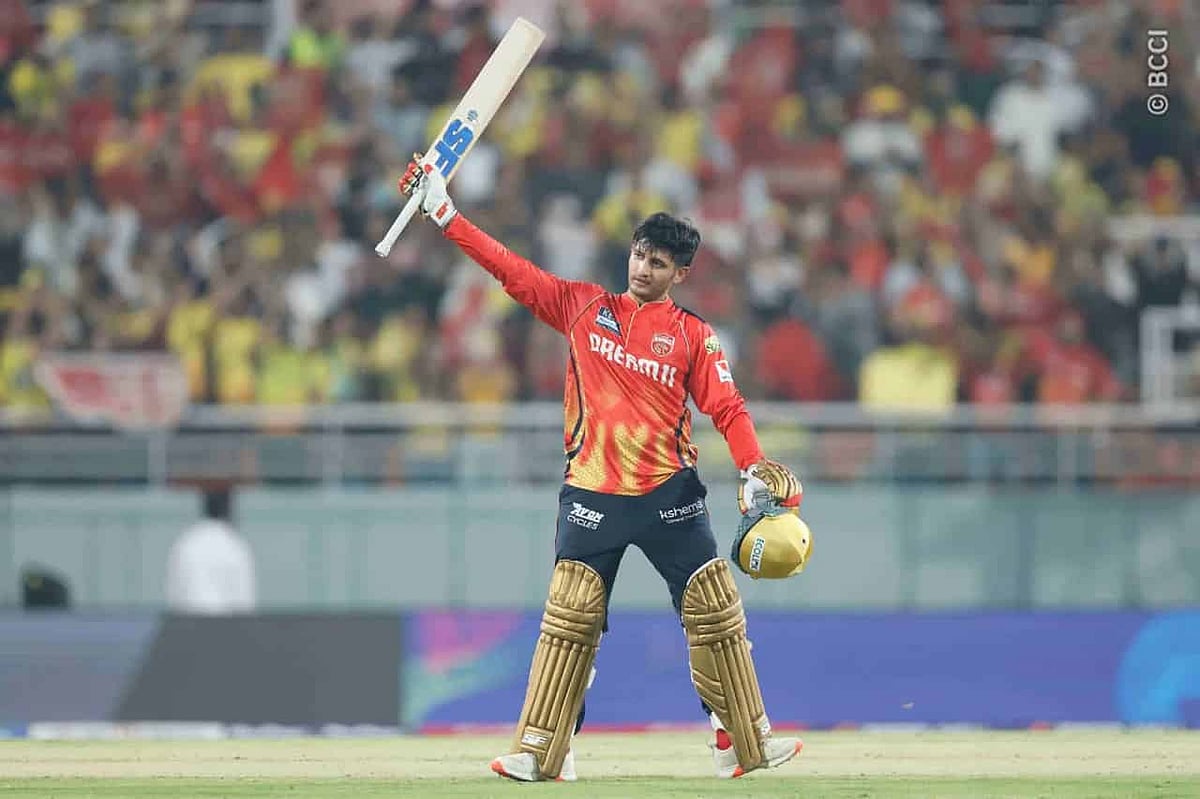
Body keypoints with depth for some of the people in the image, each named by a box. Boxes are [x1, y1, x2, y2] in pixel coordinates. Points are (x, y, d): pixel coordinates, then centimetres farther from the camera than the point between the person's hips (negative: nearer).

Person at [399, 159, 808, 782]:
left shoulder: (694, 336, 3)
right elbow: (509, 268, 6)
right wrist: (443, 212, 1)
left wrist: (754, 471, -20)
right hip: (592, 492, 0)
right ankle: (538, 751, -1)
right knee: (570, 621, -3)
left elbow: (729, 409, -3)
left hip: (670, 493, 0)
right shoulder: (583, 307, 7)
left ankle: (744, 742, 7)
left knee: (716, 612, -1)